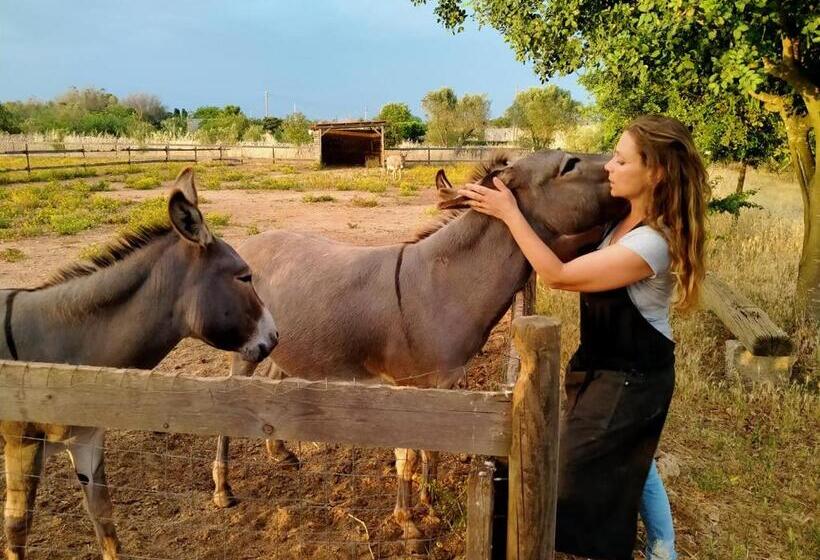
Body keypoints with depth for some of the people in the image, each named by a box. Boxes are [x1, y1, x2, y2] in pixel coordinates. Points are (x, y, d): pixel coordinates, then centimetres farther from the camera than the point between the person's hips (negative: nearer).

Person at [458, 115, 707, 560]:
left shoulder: (651, 242, -30)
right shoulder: (622, 219, -3)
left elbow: (558, 275, -28)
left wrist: (510, 213, -24)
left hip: (630, 379, -9)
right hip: (608, 364, 9)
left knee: (585, 473, 8)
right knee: (632, 465, 26)